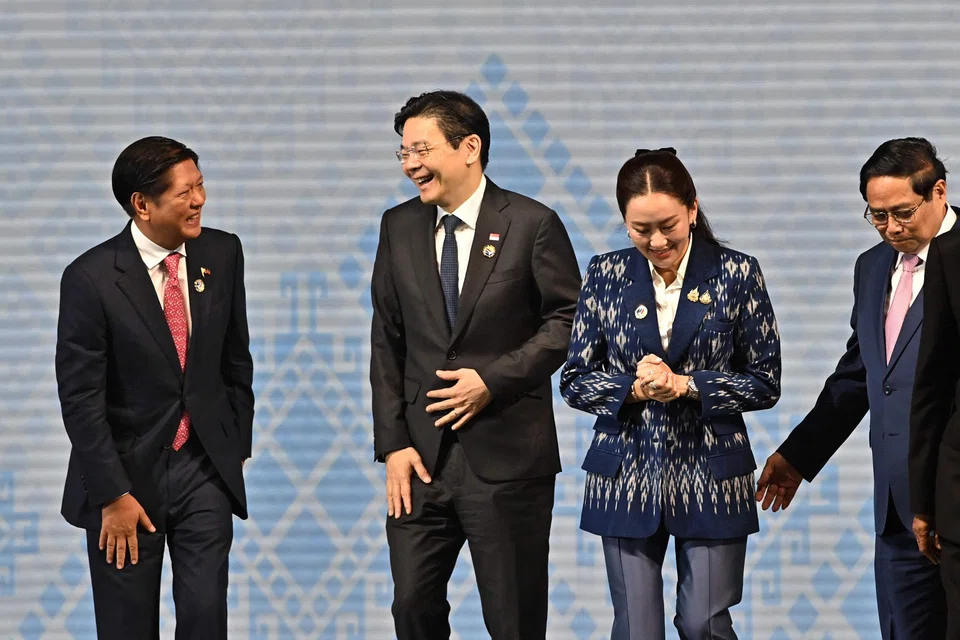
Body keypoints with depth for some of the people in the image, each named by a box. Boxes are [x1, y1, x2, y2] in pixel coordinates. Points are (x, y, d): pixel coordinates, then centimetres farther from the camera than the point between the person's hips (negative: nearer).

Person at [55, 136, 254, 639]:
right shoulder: (91, 278, -14)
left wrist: (237, 447, 12)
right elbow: (80, 398, -12)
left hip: (205, 470, 3)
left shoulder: (222, 254, 0)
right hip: (128, 470, -3)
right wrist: (112, 495, -13)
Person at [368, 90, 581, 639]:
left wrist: (494, 379, -14)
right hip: (422, 456, 4)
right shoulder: (400, 227, 9)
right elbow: (387, 341, 10)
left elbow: (569, 320, -4)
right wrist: (393, 444, 1)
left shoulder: (531, 224, -4)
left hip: (507, 455, -4)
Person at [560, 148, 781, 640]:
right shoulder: (605, 275, 3)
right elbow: (574, 382, 4)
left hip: (711, 480, -1)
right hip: (627, 477, 2)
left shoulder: (737, 274, -2)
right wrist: (634, 388, -15)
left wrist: (685, 385, -15)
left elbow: (765, 383, -1)